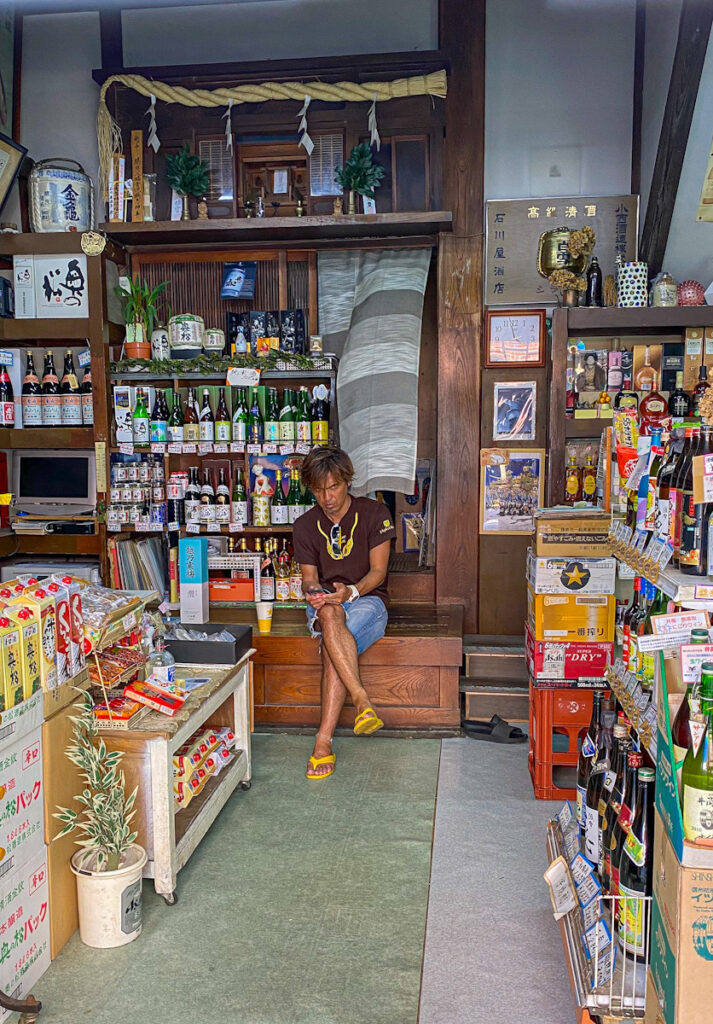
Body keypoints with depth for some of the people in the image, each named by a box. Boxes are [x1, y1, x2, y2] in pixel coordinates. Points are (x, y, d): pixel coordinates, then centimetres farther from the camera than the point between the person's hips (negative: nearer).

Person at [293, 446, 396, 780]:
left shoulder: (374, 513, -3)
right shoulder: (305, 526, 6)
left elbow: (378, 571, -6)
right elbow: (309, 576, 5)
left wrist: (351, 591, -26)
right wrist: (313, 591, -20)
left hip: (368, 599, -2)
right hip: (326, 602, 2)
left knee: (331, 648, -34)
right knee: (329, 614, -38)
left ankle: (323, 743, -35)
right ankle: (362, 700, -44)